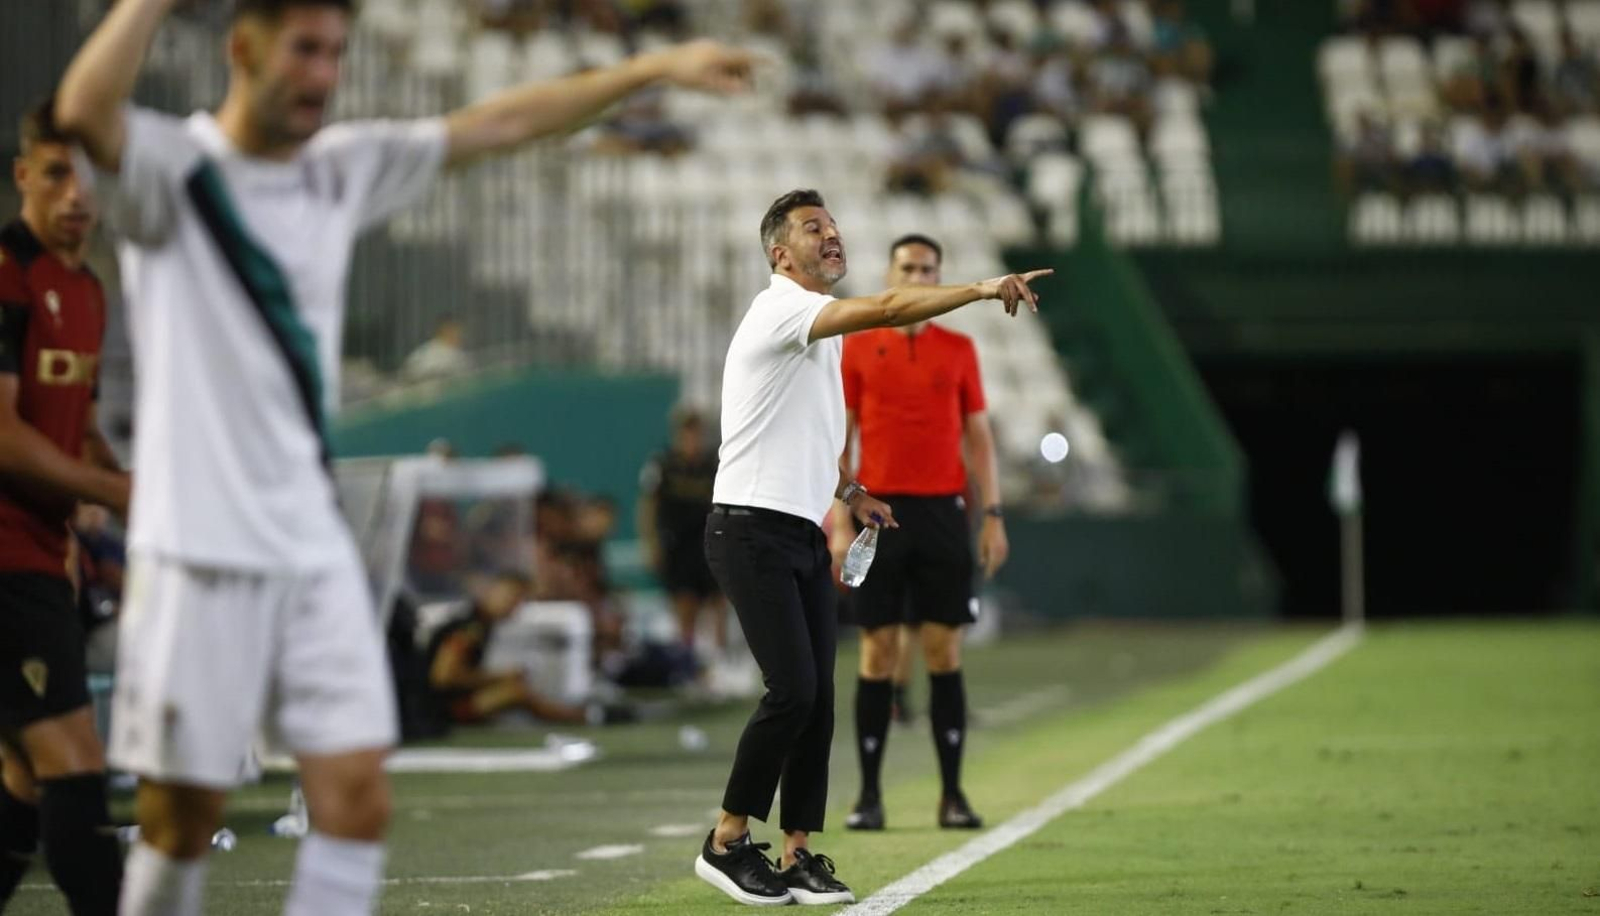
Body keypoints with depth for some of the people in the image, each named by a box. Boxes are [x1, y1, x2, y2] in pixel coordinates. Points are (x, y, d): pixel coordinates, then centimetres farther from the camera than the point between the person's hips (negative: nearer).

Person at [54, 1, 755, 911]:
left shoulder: (345, 169, 11)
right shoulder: (174, 167, -7)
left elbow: (500, 123, 20)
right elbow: (85, 110, -30)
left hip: (315, 550, 6)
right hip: (200, 553, -6)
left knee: (358, 800, -5)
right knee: (184, 820, 0)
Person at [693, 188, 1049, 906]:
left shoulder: (821, 333, 19)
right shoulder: (780, 309, -11)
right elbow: (887, 309, -26)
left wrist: (848, 491, 16)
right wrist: (983, 288, -27)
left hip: (804, 536, 9)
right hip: (752, 530, -9)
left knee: (817, 698, 2)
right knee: (793, 690, -15)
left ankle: (798, 856, 5)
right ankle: (727, 843, -4)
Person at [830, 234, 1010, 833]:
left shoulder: (959, 350, 9)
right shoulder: (857, 348, 4)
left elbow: (979, 438, 10)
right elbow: (838, 440, 4)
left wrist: (992, 516, 0)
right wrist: (840, 523, -5)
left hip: (942, 513, 1)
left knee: (944, 651, 0)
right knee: (877, 653, -1)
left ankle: (952, 794, 3)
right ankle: (869, 795, 3)